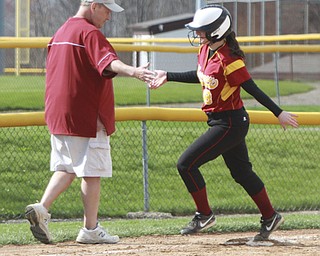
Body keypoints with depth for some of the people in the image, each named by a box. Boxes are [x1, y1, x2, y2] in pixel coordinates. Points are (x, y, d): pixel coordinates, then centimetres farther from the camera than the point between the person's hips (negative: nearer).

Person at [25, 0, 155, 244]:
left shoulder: (60, 33, 17)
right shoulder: (89, 32, -13)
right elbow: (107, 60, -33)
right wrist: (132, 71, -50)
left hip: (58, 115, 8)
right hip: (86, 117, -8)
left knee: (66, 168, 16)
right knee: (92, 171, -1)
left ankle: (42, 208, -3)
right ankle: (91, 229, 3)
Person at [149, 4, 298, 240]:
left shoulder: (228, 60, -24)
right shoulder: (206, 50, 2)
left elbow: (252, 89, -21)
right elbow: (200, 76, 22)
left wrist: (279, 113, -17)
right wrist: (168, 76, 23)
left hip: (230, 123, -9)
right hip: (221, 121, 9)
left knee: (186, 164, -8)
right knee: (241, 172, 19)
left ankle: (204, 215, 5)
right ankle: (270, 217, 30)